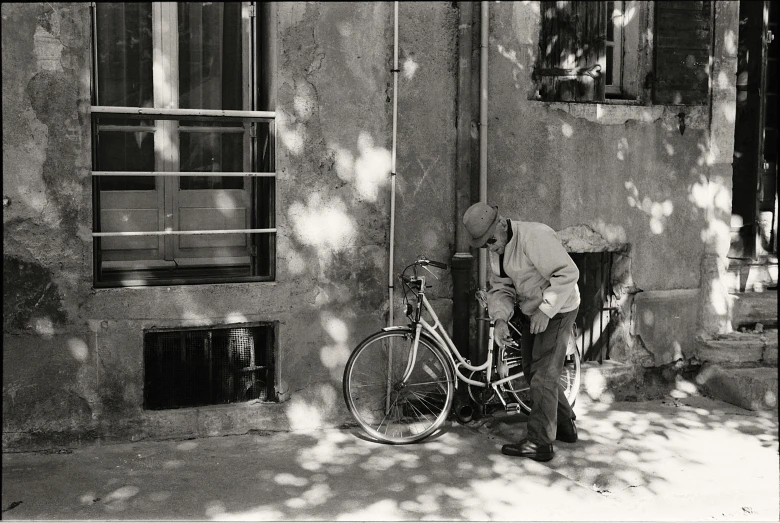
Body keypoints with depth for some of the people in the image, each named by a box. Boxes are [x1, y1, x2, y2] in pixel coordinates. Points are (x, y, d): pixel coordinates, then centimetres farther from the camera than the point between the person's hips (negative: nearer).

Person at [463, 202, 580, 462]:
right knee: (532, 370, 16)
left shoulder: (534, 236, -25)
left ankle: (539, 444, -2)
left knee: (542, 375, -8)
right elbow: (500, 287, 3)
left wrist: (546, 310, -28)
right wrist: (500, 319, -14)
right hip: (533, 313, 9)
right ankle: (566, 426, 32)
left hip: (557, 311, -9)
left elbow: (567, 273, -28)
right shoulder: (496, 249, 3)